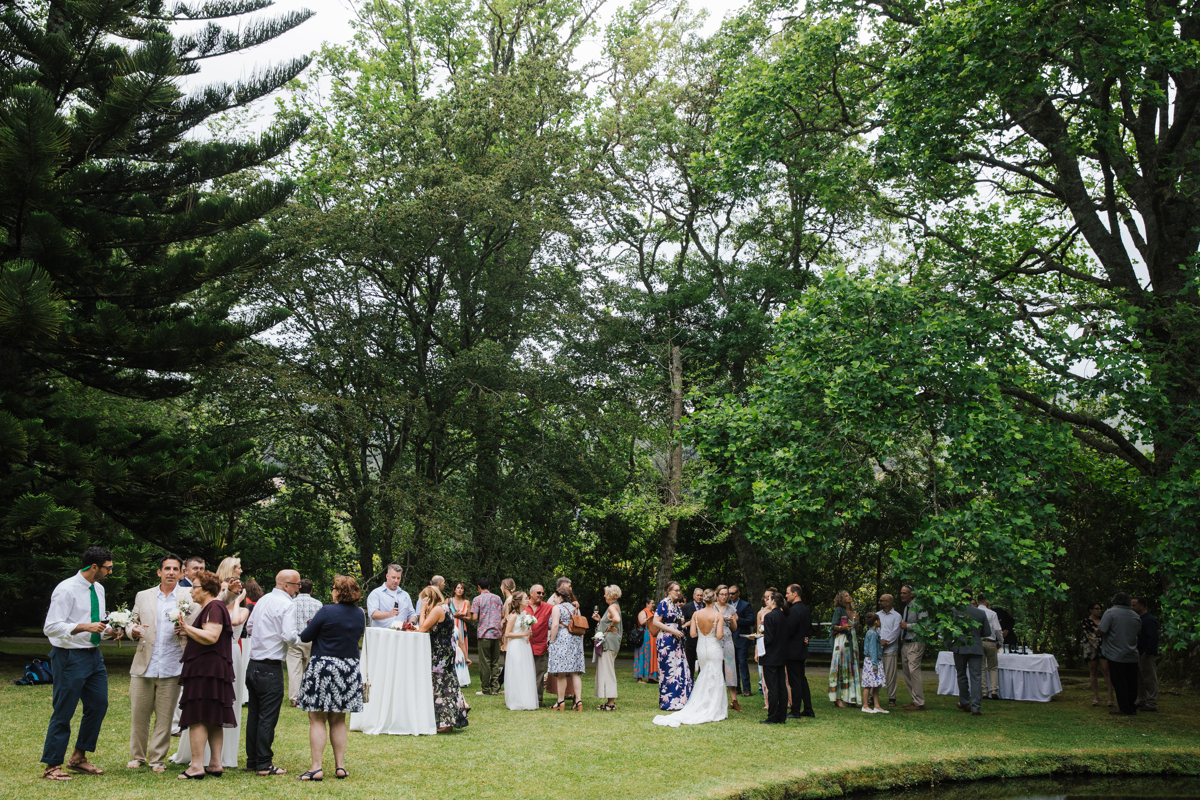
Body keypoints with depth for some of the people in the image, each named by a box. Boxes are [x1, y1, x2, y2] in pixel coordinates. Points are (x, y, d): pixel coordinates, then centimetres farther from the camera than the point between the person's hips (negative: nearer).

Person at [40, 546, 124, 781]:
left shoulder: (98, 589, 10)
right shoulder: (66, 590, -16)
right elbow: (50, 627, -20)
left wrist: (108, 631, 1)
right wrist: (85, 627, -29)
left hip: (94, 655, 9)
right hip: (70, 656, -9)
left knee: (99, 705, 12)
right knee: (63, 712, 0)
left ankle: (79, 758, 26)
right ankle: (52, 766, 13)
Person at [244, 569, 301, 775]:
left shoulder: (262, 601, 12)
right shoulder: (285, 604, -12)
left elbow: (249, 626, 22)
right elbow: (289, 635, -20)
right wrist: (299, 637, 0)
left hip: (253, 664, 8)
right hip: (271, 667, -8)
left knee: (253, 714, 13)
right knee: (268, 717, -3)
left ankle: (252, 760, 21)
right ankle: (264, 764, 1)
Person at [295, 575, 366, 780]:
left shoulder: (327, 611, -13)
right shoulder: (360, 614, 3)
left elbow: (305, 637, -7)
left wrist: (311, 625, 13)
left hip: (323, 666, -5)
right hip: (350, 669, 5)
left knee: (317, 720, 0)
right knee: (338, 721, 14)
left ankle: (316, 768, -3)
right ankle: (340, 766, 13)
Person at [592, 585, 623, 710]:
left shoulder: (612, 607, -12)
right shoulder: (614, 606, 18)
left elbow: (617, 619, -34)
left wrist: (609, 628, -19)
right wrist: (599, 620, 12)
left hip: (609, 642, -11)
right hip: (607, 642, 11)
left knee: (607, 671, -8)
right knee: (607, 671, 13)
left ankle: (610, 704, -5)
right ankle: (610, 702, 17)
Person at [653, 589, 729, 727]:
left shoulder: (696, 614, -3)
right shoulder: (718, 615, -12)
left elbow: (692, 634, -3)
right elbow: (719, 635, -18)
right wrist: (722, 632, 4)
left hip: (701, 647, 4)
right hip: (714, 648, -4)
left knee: (704, 677, 19)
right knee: (715, 679, 5)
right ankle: (712, 711, 8)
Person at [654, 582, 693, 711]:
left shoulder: (676, 605, 15)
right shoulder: (664, 603, -8)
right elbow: (656, 622, -15)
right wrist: (673, 631, -17)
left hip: (677, 641, 8)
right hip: (666, 640, -8)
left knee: (680, 669, 4)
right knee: (668, 670, -4)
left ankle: (680, 700, 11)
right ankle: (668, 703, 3)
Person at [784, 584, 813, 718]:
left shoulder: (794, 610, -19)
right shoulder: (806, 609, 11)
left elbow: (789, 630, -22)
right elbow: (810, 630, 19)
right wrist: (805, 638, 12)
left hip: (793, 650, -9)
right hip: (802, 650, 9)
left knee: (794, 681, -3)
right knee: (802, 679, 15)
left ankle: (795, 711, 2)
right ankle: (808, 709, 19)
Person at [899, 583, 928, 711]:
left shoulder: (918, 606, -12)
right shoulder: (906, 607, 18)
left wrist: (908, 626, -14)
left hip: (915, 643, -9)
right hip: (905, 643, 10)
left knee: (914, 671, -13)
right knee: (907, 673, 10)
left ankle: (919, 703, -8)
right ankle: (915, 700, 18)